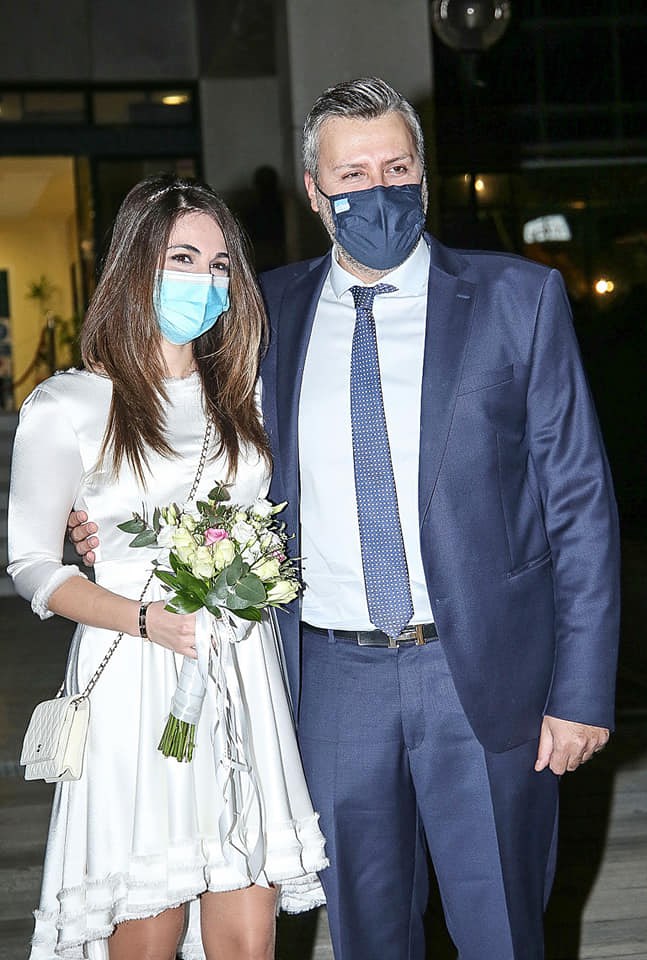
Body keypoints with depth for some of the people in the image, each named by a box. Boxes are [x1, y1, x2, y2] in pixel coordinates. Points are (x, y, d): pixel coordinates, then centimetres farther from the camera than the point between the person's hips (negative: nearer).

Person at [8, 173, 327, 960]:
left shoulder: (243, 394, 13)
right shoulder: (66, 408, -3)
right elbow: (32, 565, -1)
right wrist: (149, 620, -15)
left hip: (243, 680, 4)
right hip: (135, 685, -4)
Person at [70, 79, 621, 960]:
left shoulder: (519, 298, -2)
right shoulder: (274, 309, 6)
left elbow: (579, 499, -3)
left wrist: (582, 690, -7)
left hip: (483, 673, -2)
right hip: (335, 678, 3)